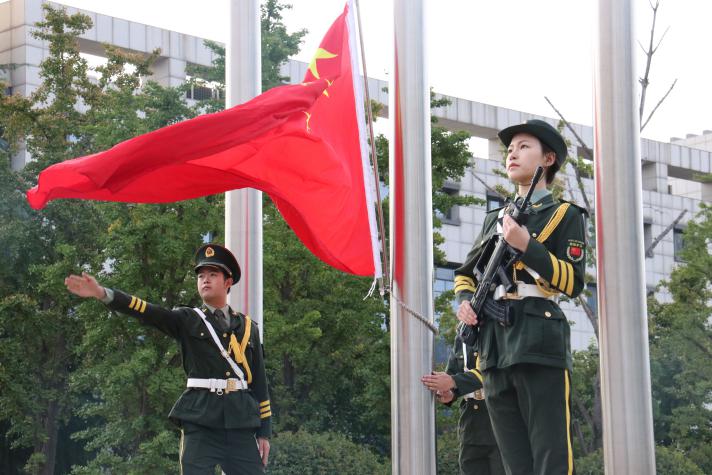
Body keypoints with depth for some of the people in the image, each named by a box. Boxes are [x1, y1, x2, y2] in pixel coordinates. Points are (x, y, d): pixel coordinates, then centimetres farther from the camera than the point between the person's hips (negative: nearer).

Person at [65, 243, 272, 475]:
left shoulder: (248, 326, 14)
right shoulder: (187, 321, 8)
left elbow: (259, 380, 12)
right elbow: (147, 312, -7)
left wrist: (264, 432, 6)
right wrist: (102, 293, -23)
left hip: (241, 422, 2)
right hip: (200, 421, -2)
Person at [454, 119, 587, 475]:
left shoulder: (565, 215, 6)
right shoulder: (495, 219, 23)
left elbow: (573, 282, -5)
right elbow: (465, 273, 31)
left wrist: (526, 245, -13)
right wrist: (463, 302, 9)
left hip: (540, 343, -6)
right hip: (495, 349, 6)